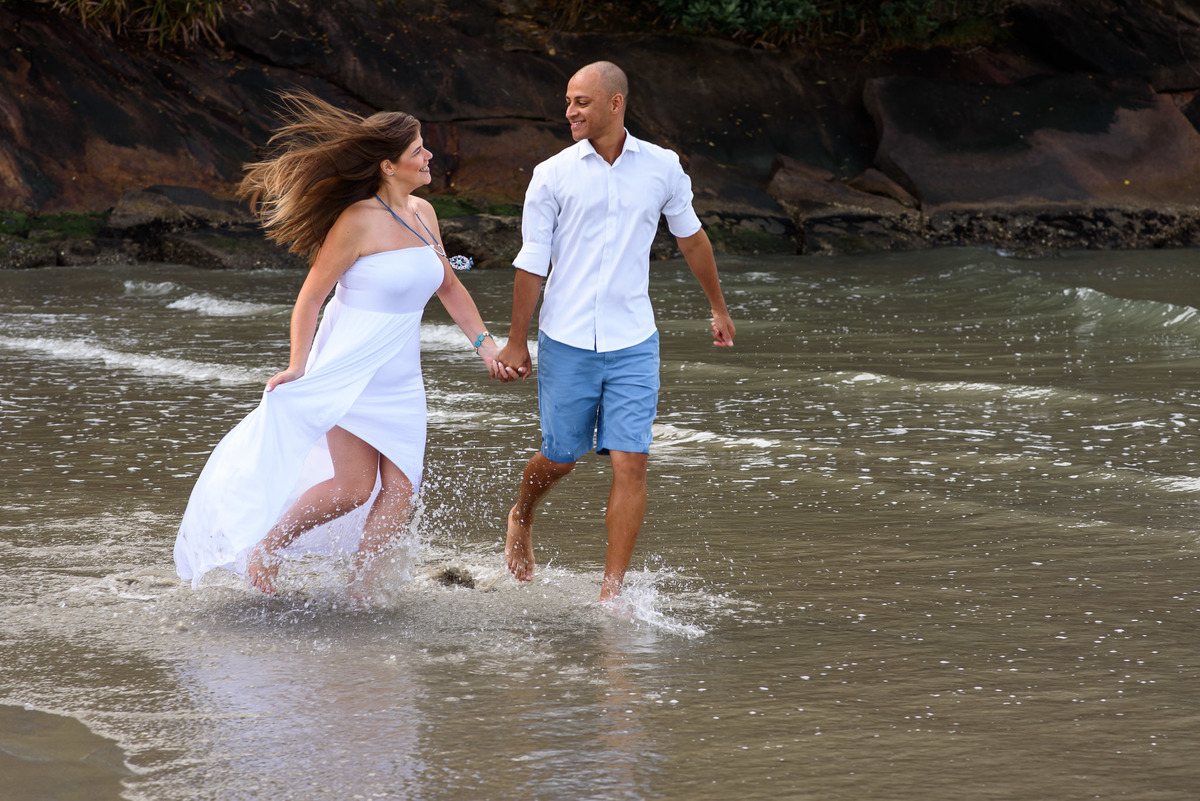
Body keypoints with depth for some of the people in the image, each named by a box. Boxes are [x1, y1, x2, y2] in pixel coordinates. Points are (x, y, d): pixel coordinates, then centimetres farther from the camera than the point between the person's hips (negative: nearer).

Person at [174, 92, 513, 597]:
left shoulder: (422, 214, 7)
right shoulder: (359, 221, -15)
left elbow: (448, 286, 20)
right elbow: (311, 296, -11)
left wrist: (483, 341, 12)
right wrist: (299, 364, -18)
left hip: (400, 381, 7)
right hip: (350, 370, -7)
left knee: (400, 490, -2)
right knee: (353, 488, -8)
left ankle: (359, 581, 11)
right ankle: (267, 546, 12)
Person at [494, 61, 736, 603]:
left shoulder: (662, 168, 2)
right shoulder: (552, 175, -3)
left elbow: (690, 236, 18)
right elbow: (531, 263, 2)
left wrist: (718, 307, 26)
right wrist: (516, 343, 3)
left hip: (633, 341, 1)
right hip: (566, 340, -1)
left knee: (630, 462, -9)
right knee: (560, 457, 10)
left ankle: (612, 593, -6)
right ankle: (521, 519, 44)